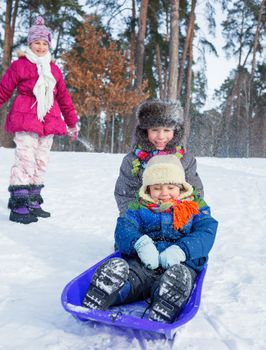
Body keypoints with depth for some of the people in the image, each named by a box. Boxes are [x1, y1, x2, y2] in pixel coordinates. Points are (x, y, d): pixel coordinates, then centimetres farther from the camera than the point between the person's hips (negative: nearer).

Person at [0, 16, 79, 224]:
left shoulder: (53, 69, 18)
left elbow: (64, 97, 22)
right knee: (26, 161, -14)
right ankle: (18, 205, -11)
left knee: (41, 164, 7)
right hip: (25, 121, -6)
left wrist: (72, 123, 23)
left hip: (48, 122, 6)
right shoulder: (20, 65, 3)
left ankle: (33, 203, 16)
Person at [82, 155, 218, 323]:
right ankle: (90, 309, -46)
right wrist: (140, 243, -22)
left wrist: (181, 250, -21)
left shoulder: (195, 207, 16)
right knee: (116, 267, -29)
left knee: (179, 275, -37)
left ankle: (158, 321, -57)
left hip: (181, 264, -1)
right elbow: (123, 229, 3)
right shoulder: (140, 208, 20)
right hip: (142, 264, 2)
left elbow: (206, 233, -1)